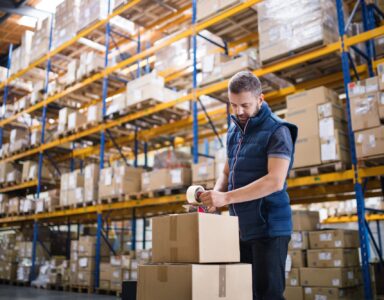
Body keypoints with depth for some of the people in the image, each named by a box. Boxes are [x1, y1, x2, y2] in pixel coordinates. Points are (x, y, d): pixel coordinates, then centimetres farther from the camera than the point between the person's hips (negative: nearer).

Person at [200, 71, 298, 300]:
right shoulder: (234, 131, 12)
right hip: (240, 227, 7)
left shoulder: (277, 131, -11)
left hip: (268, 227, -7)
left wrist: (226, 197, -25)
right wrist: (215, 194, -5)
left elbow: (275, 181, -22)